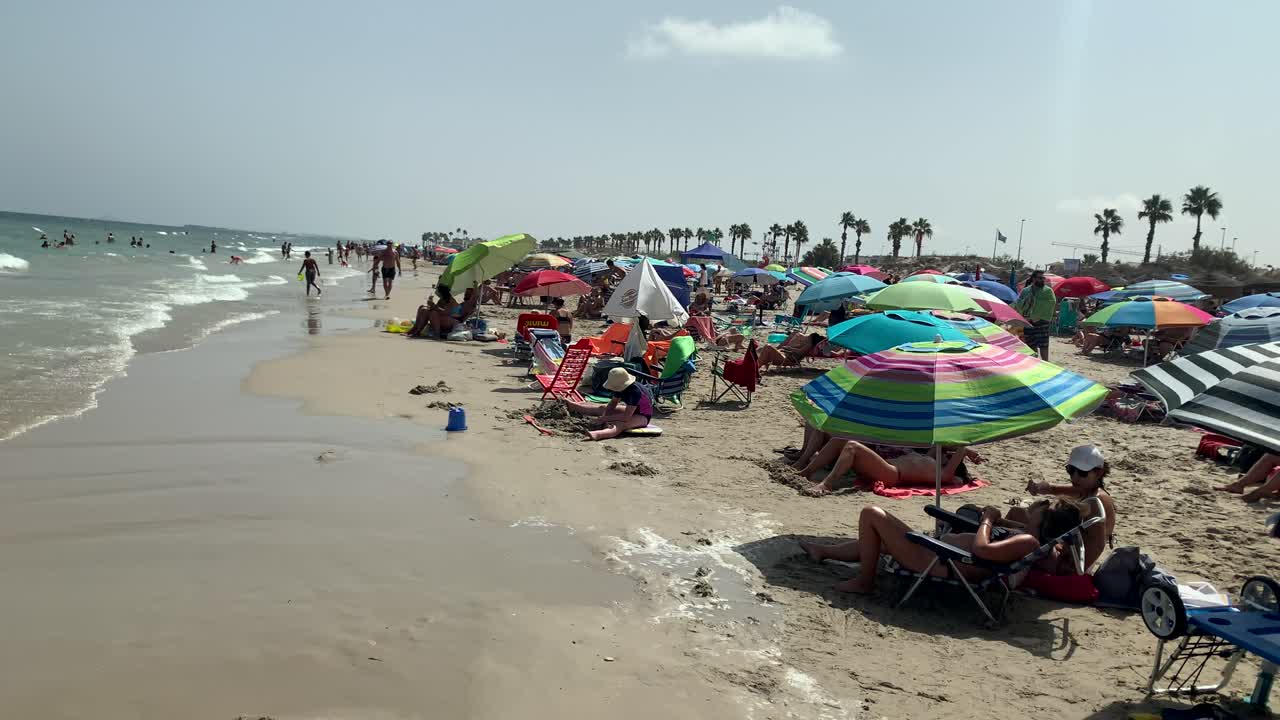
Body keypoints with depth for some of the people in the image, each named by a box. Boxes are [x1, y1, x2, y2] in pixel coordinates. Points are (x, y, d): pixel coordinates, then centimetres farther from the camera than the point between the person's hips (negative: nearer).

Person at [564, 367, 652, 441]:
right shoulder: (620, 388, -10)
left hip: (643, 416, -9)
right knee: (602, 408, 17)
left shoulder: (635, 391, -34)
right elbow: (613, 403, 6)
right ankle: (572, 406, 31)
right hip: (631, 410, 9)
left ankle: (597, 434, -69)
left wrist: (604, 418, -29)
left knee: (621, 424, -39)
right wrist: (604, 416, -12)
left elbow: (626, 417, -35)